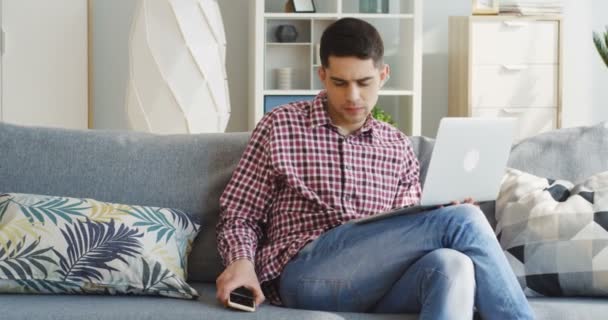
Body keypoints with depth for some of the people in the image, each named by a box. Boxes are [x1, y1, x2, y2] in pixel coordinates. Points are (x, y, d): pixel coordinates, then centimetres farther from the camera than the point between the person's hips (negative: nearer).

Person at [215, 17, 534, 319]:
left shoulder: (398, 146, 19)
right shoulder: (280, 127, 9)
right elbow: (239, 214, 10)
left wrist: (444, 215, -2)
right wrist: (241, 261, -12)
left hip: (381, 281, 4)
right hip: (307, 273, -4)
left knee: (452, 265, -36)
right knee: (463, 218, -24)